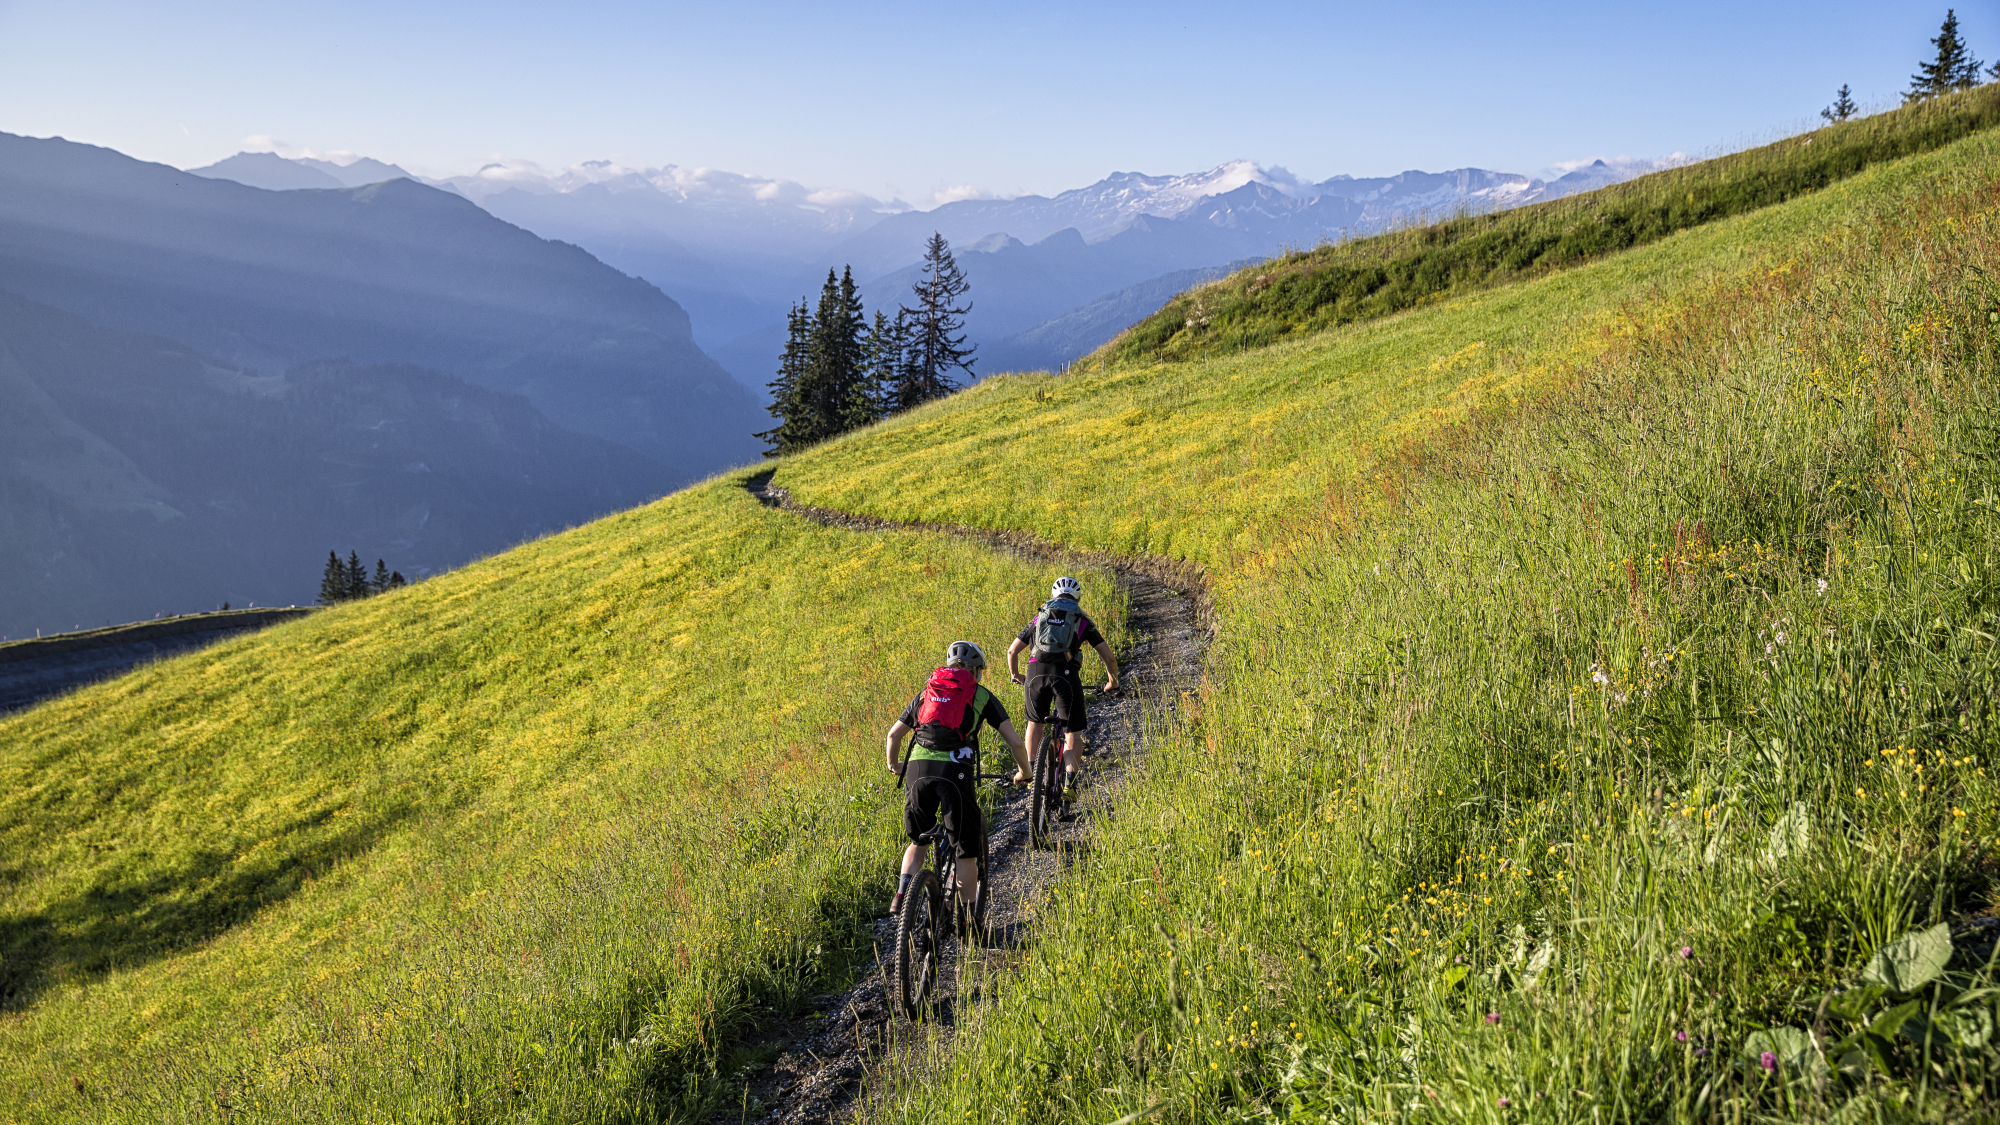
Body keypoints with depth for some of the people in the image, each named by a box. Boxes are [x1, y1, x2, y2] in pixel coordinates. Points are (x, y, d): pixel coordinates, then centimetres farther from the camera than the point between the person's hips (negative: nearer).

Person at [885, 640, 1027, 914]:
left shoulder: (927, 692, 24)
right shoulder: (981, 696, 16)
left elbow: (894, 734, 26)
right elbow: (1014, 741, 9)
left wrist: (893, 764, 44)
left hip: (918, 768, 3)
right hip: (955, 770, -3)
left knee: (919, 840, 23)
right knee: (966, 849, 9)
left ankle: (902, 895, 3)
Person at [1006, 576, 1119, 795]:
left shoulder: (1039, 617, 25)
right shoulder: (1082, 621, 19)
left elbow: (1012, 650, 25)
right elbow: (1108, 657, 15)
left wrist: (1015, 675, 42)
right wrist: (1112, 681, 33)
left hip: (1037, 673, 2)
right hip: (1067, 675, -2)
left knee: (1035, 721, 27)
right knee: (1074, 732, 5)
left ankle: (1026, 770, 19)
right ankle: (1070, 776, -18)